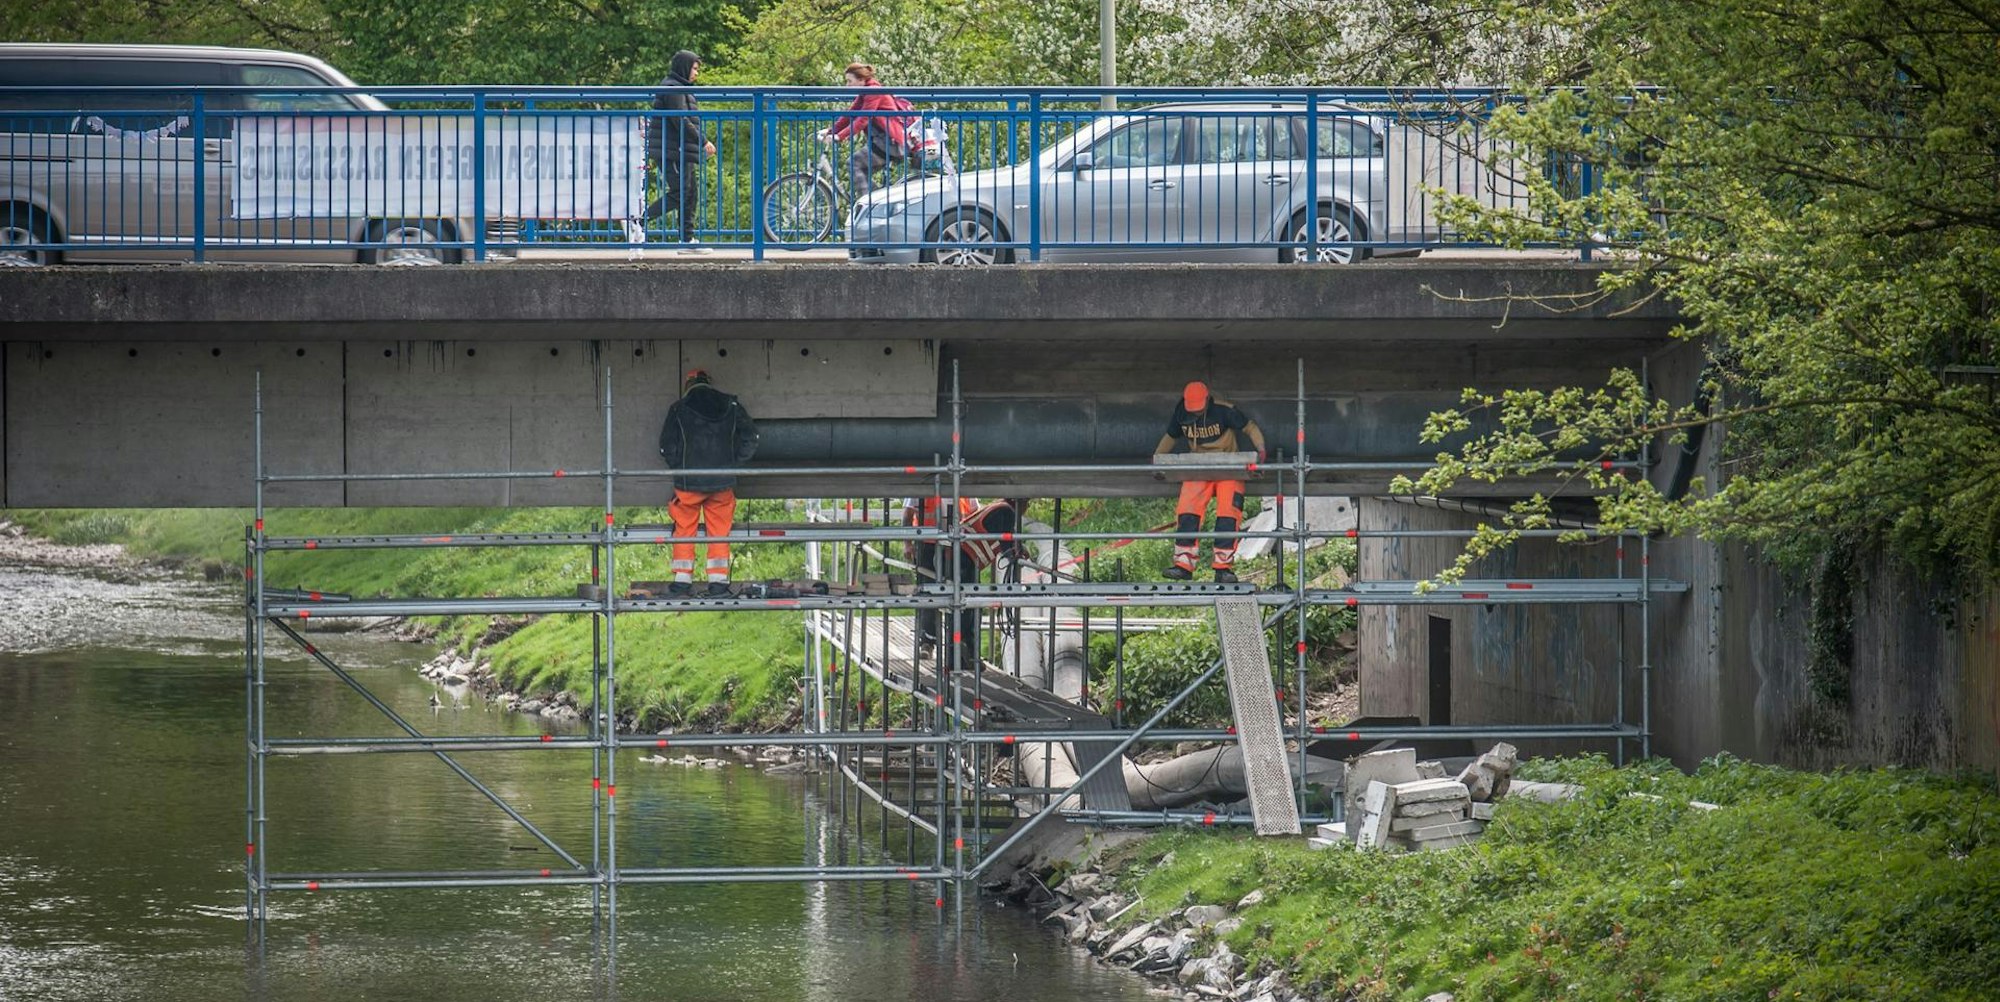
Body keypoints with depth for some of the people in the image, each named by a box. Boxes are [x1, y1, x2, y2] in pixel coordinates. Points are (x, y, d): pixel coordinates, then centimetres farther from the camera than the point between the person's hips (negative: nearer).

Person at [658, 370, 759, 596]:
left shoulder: (679, 409, -2)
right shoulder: (731, 405, 4)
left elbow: (667, 446, -1)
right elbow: (750, 436, 4)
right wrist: (734, 463, 10)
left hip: (689, 482, -2)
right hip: (722, 483, 2)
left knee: (684, 530, 9)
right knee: (719, 533, 8)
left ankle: (682, 580, 7)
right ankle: (719, 580, 3)